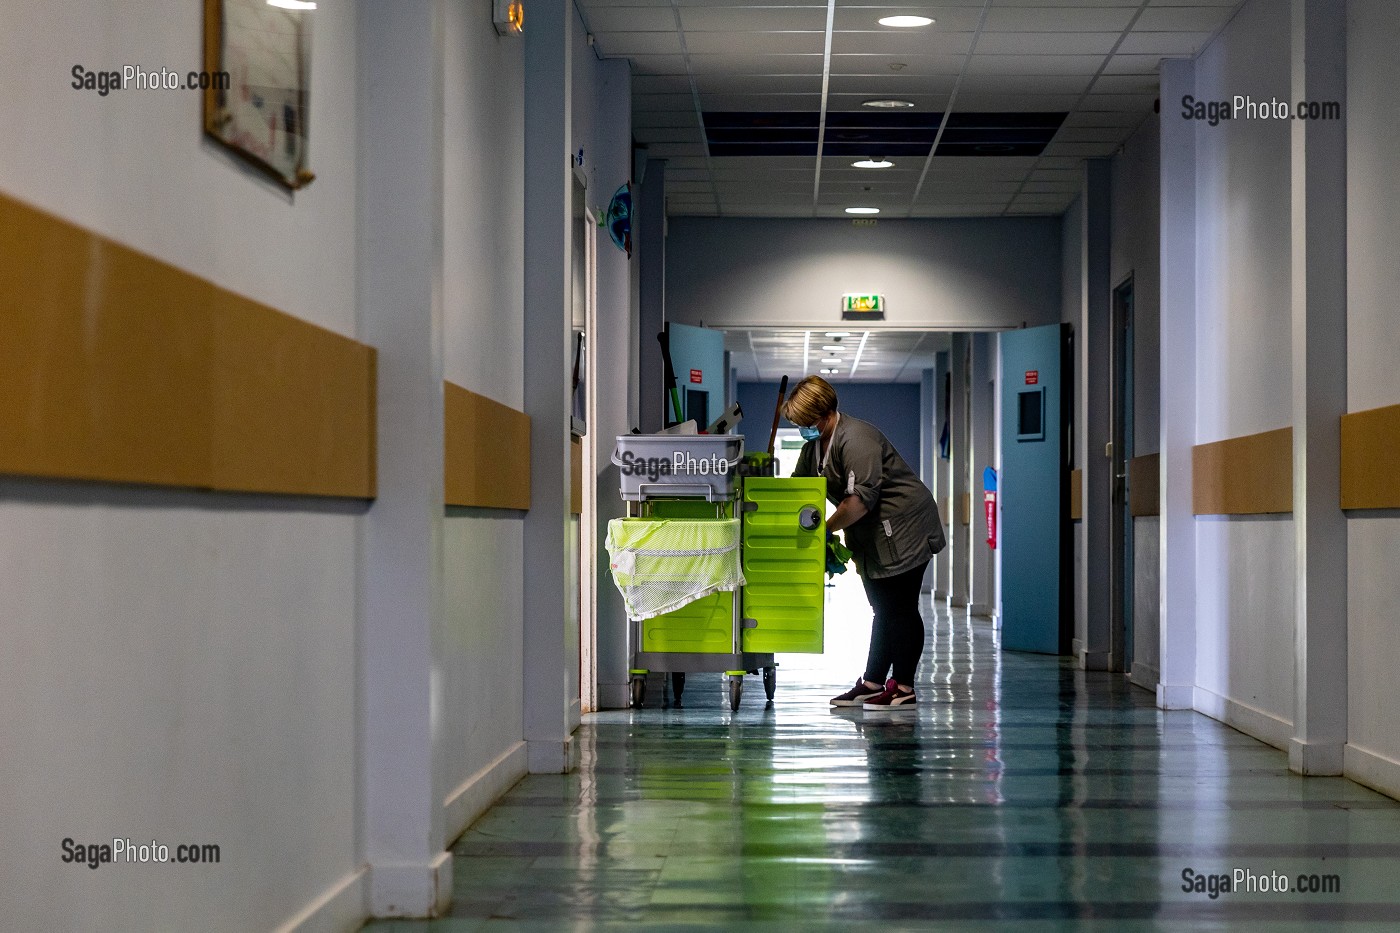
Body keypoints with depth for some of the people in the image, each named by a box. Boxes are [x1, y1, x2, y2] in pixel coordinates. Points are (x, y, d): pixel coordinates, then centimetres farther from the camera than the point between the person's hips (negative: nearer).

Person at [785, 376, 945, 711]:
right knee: (884, 611, 13)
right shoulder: (814, 445, 9)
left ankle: (903, 688, -2)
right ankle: (873, 683, 16)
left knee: (900, 609, -6)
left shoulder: (857, 440, -23)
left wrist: (825, 529, -19)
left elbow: (860, 499, -28)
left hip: (903, 531, -10)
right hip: (873, 539, 10)